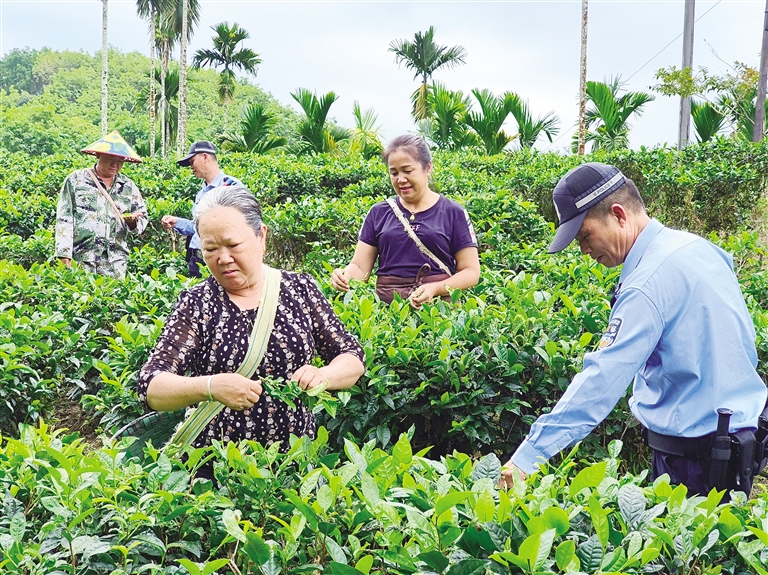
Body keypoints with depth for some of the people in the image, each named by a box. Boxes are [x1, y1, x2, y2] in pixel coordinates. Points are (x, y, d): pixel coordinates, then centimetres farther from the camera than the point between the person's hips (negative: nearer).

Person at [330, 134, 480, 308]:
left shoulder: (453, 213, 7)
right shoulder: (378, 213, 14)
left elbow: (471, 272, 5)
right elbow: (360, 267, 12)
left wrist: (436, 288, -13)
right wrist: (345, 275, -11)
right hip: (386, 305, 2)